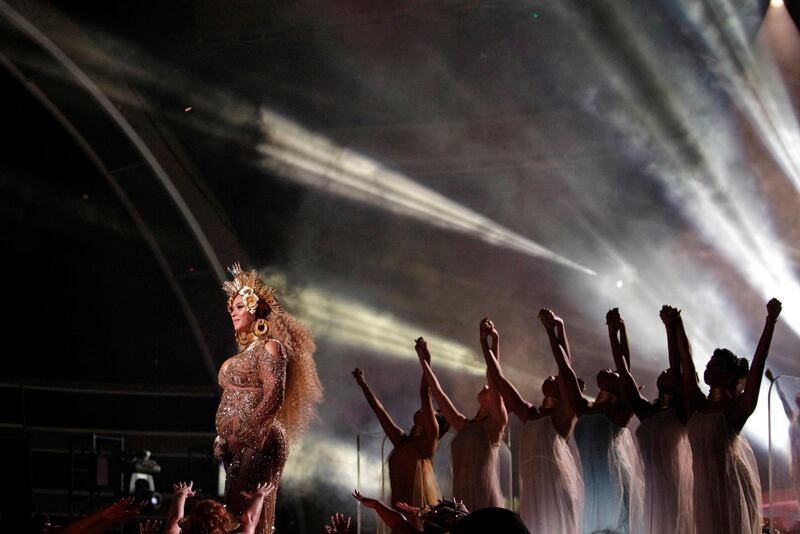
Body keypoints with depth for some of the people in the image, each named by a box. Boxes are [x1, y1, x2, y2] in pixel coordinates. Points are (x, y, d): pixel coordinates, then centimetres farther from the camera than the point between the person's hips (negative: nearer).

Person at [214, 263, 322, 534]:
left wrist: (244, 434, -21)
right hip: (236, 444, 9)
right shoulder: (245, 351, 21)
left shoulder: (269, 347, -6)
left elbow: (273, 397, -17)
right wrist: (224, 438, 14)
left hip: (256, 442, -9)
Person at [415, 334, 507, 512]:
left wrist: (493, 344, -15)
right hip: (462, 503, 6)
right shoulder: (463, 426, 17)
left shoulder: (495, 424, 1)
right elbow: (438, 392, 22)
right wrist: (424, 361, 26)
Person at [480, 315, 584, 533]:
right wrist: (487, 344, 17)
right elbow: (498, 379, 20)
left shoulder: (563, 415, 4)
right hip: (533, 491, 6)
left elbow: (566, 370, -7)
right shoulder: (529, 415, 20)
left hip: (557, 486, -6)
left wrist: (554, 331, -7)